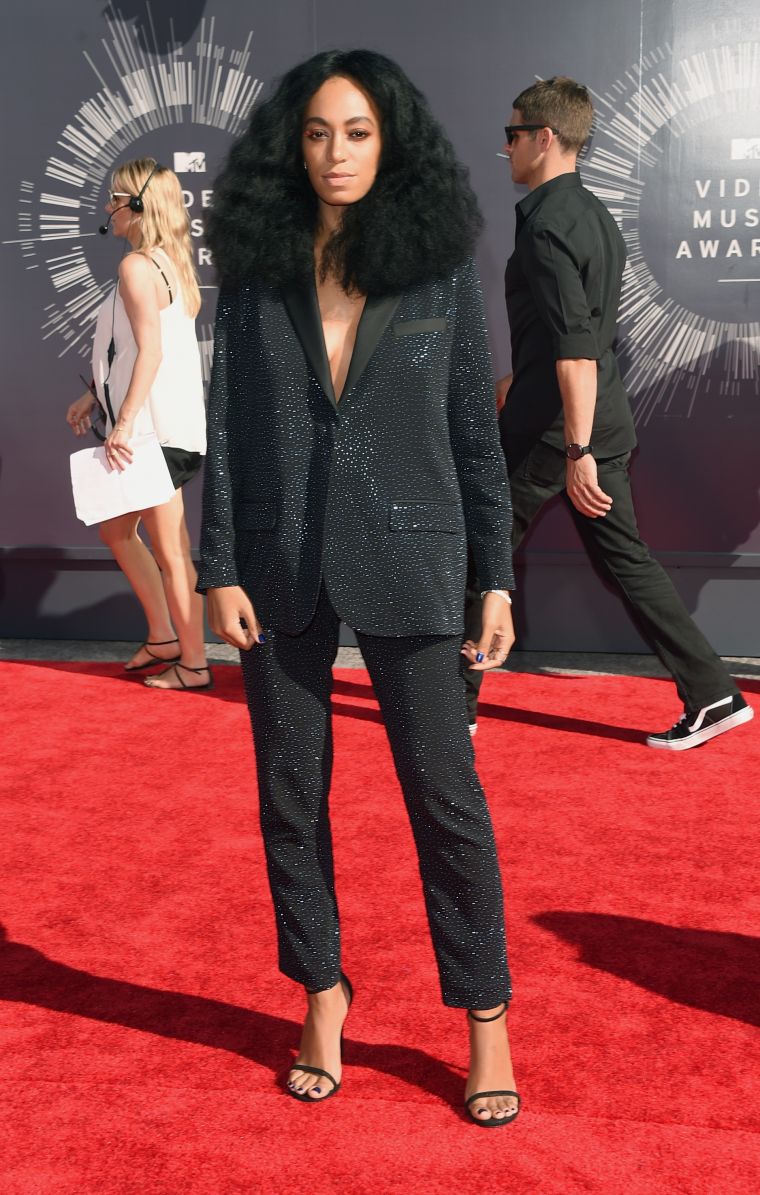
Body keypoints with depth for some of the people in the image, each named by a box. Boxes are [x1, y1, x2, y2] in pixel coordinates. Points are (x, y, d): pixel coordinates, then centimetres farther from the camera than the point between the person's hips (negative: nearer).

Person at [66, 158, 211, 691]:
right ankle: (165, 638, 26)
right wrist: (96, 397, 22)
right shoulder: (170, 263, 15)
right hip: (169, 423, 10)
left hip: (157, 428, -10)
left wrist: (124, 422, -22)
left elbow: (150, 351, -21)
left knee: (170, 551, -1)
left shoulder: (137, 265, -14)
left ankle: (194, 664, 9)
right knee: (116, 529, 20)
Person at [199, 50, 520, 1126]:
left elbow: (475, 431, 1)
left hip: (405, 564, -2)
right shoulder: (256, 271, 3)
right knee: (291, 795, 9)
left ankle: (486, 1016, 17)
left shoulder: (442, 268, -1)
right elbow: (227, 425, 3)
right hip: (282, 564, 2)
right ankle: (323, 995, 28)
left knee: (445, 791, 1)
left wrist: (496, 581, -2)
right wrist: (219, 571, -3)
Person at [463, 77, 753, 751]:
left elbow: (576, 347, -24)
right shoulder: (596, 215, 14)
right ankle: (713, 696, 9)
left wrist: (576, 451, -26)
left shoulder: (547, 224, -15)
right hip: (607, 418, 9)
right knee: (625, 557, 11)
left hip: (554, 424, -9)